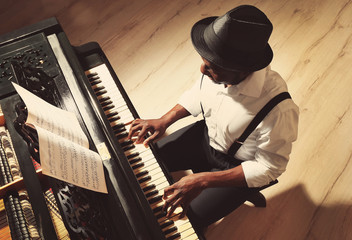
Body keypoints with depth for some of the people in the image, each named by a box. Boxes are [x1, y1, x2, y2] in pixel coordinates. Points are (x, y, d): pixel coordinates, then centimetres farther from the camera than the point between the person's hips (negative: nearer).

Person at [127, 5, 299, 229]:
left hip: (239, 168, -5)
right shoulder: (217, 69, -22)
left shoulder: (278, 110, -37)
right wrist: (165, 120, -11)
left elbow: (268, 168, -24)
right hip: (206, 136, 6)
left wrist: (203, 180, -29)